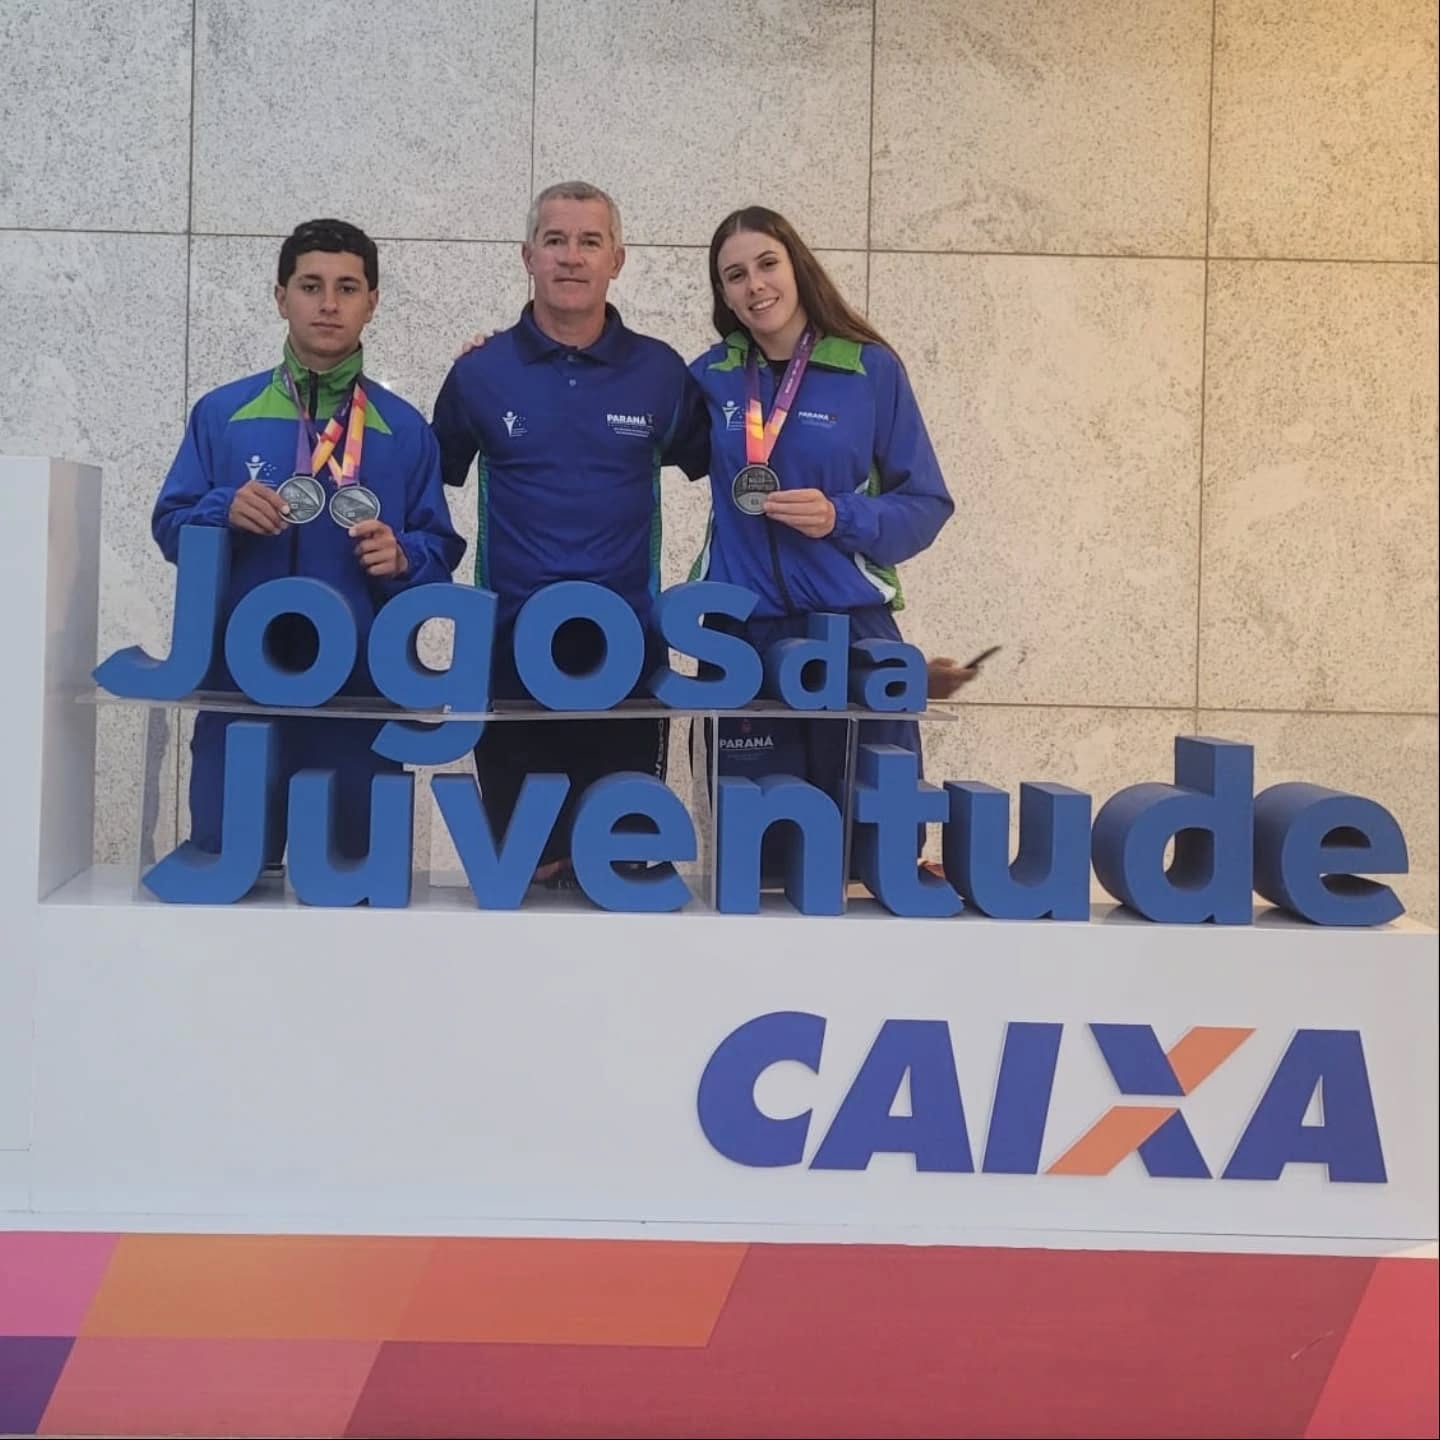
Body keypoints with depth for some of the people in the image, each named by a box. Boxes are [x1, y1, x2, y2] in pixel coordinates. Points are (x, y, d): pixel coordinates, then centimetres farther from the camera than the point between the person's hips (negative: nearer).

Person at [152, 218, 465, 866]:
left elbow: (439, 549, 9)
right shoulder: (221, 413, 7)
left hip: (363, 688, 0)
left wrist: (401, 558, -12)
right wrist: (225, 511, -11)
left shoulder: (406, 429, 8)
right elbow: (169, 526, 8)